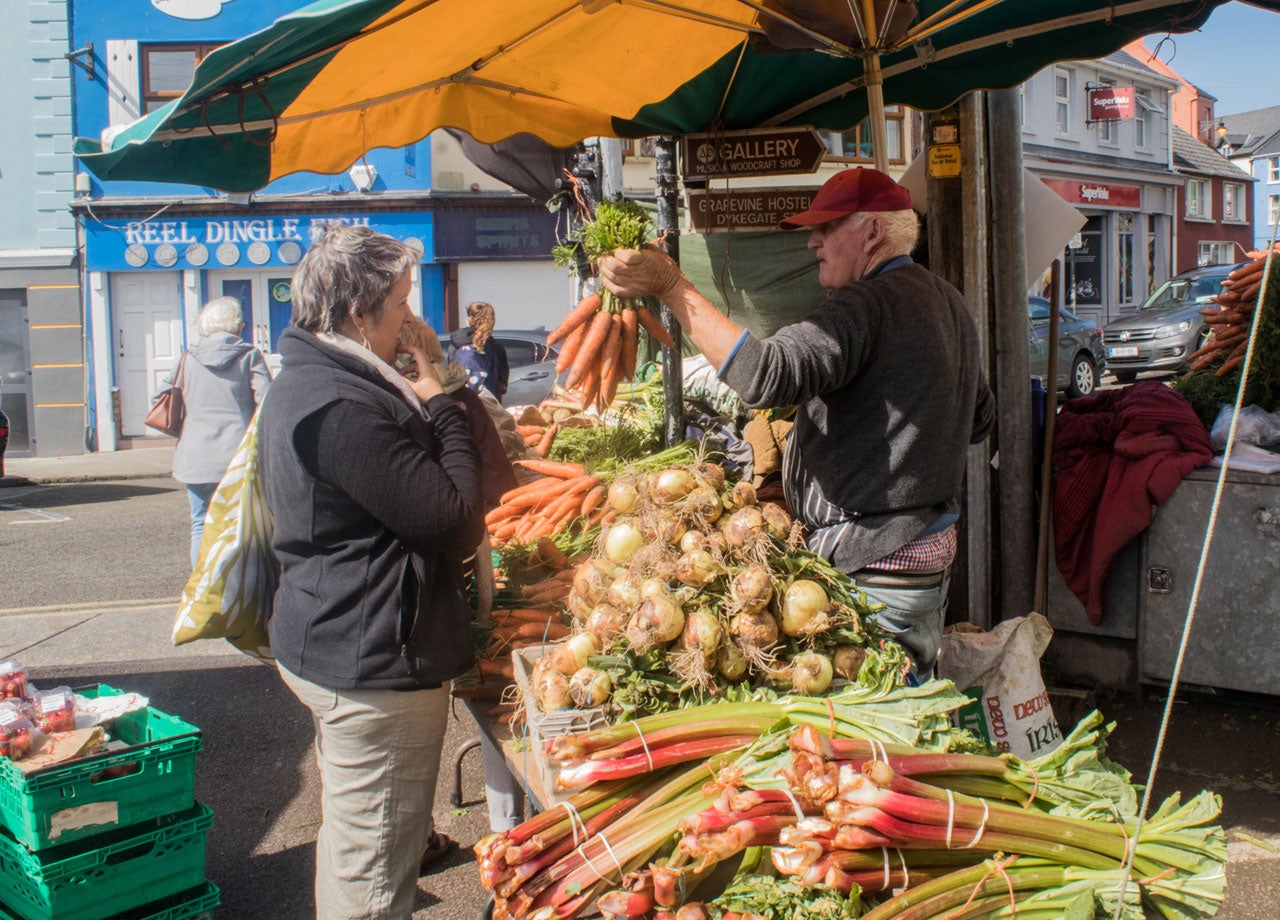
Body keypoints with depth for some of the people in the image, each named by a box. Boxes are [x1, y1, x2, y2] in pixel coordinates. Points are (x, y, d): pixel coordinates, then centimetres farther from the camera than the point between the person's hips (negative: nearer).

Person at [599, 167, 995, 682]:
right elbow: (980, 417, 24)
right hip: (933, 543, 10)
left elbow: (768, 374, -33)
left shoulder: (868, 303, -18)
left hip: (874, 563, -10)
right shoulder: (949, 301, 15)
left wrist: (670, 285, -30)